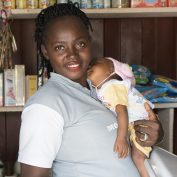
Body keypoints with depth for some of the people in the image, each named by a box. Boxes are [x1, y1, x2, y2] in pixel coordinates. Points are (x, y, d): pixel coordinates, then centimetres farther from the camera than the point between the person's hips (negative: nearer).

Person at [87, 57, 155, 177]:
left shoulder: (112, 86, -20)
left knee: (137, 157, -20)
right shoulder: (101, 89, 10)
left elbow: (122, 110, -30)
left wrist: (121, 138, -37)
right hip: (131, 125, 11)